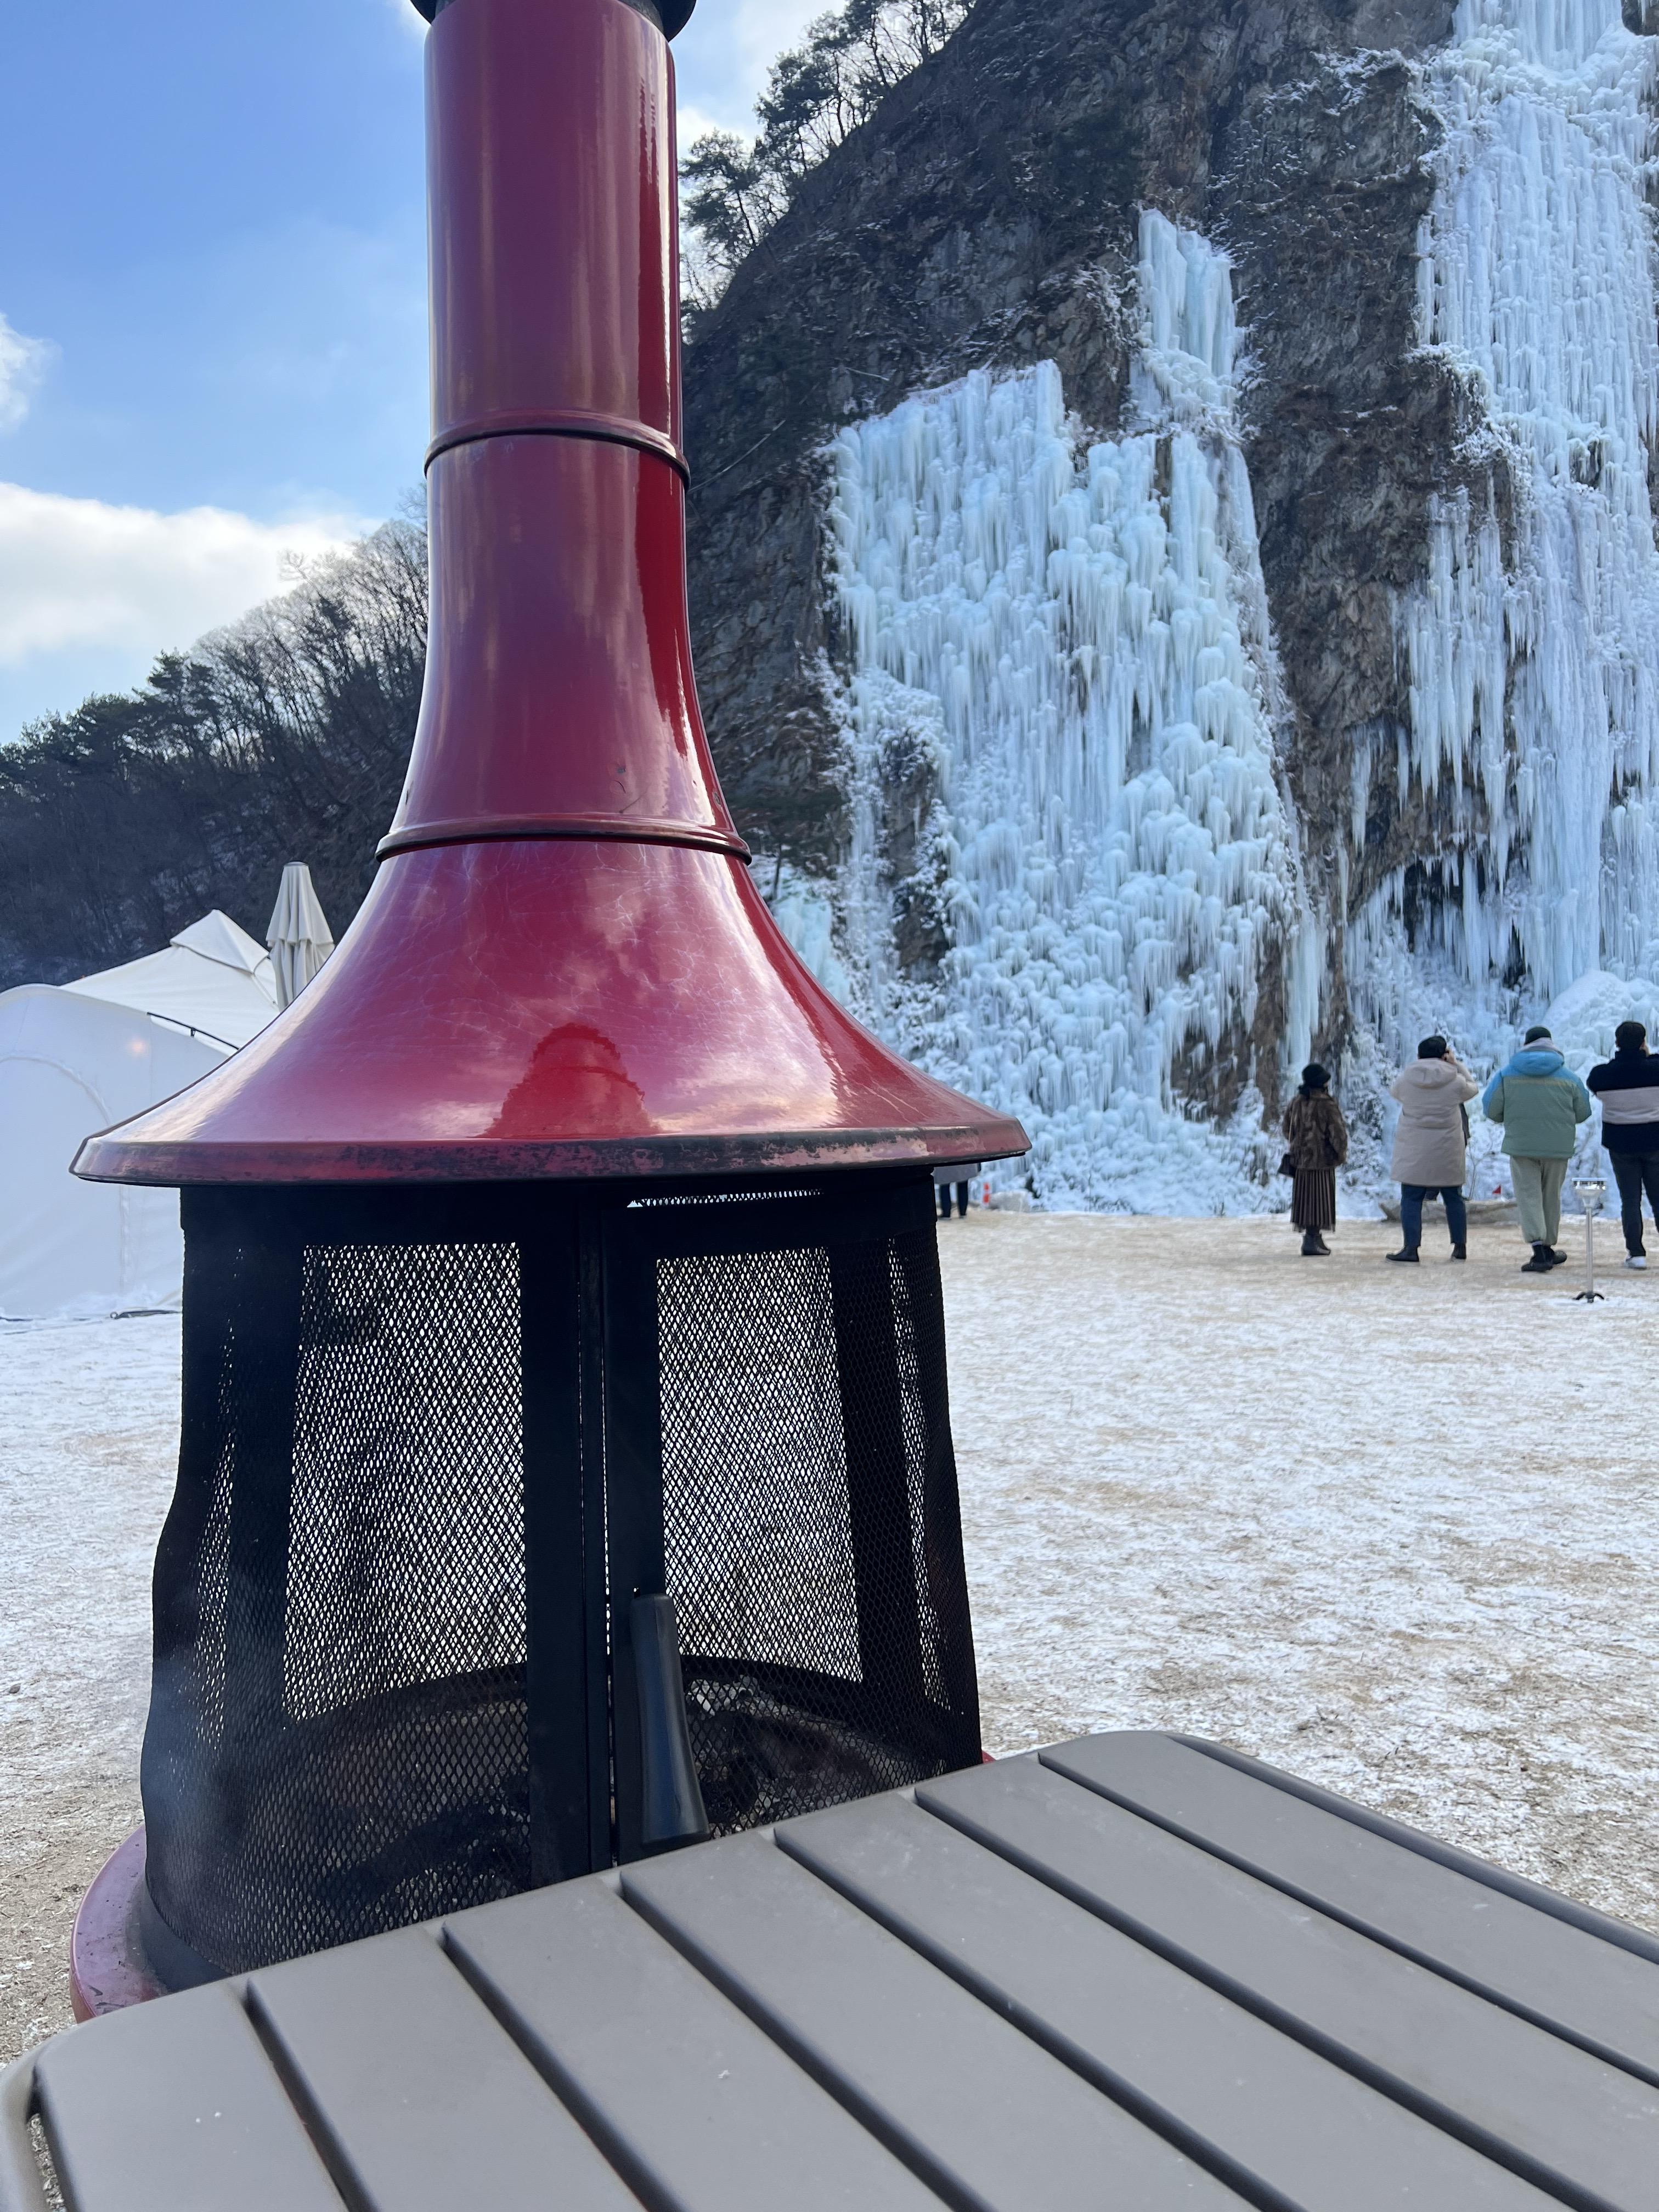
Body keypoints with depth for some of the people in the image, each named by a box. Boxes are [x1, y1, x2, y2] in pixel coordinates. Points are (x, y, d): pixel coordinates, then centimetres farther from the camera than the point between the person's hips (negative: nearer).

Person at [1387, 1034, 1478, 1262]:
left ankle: (1410, 1248, -5)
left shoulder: (1406, 1078, -5)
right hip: (1448, 1150, 1)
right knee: (1453, 1198, 12)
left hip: (1413, 1151, -1)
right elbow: (1473, 1088, 16)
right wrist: (1457, 1064, 16)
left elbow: (1393, 1091, 17)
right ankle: (1460, 1247, 17)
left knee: (1411, 1199, 1)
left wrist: (1415, 1066, 19)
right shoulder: (1456, 1081, -5)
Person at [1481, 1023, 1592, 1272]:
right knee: (1551, 1197, 15)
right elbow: (1584, 1112, 6)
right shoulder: (1568, 1075, 1)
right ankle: (1548, 1249, 24)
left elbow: (1491, 1110, -3)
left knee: (1528, 1196, 0)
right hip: (1558, 1147, 2)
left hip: (1521, 1146, -1)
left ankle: (1539, 1250, -16)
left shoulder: (1507, 1073, -2)